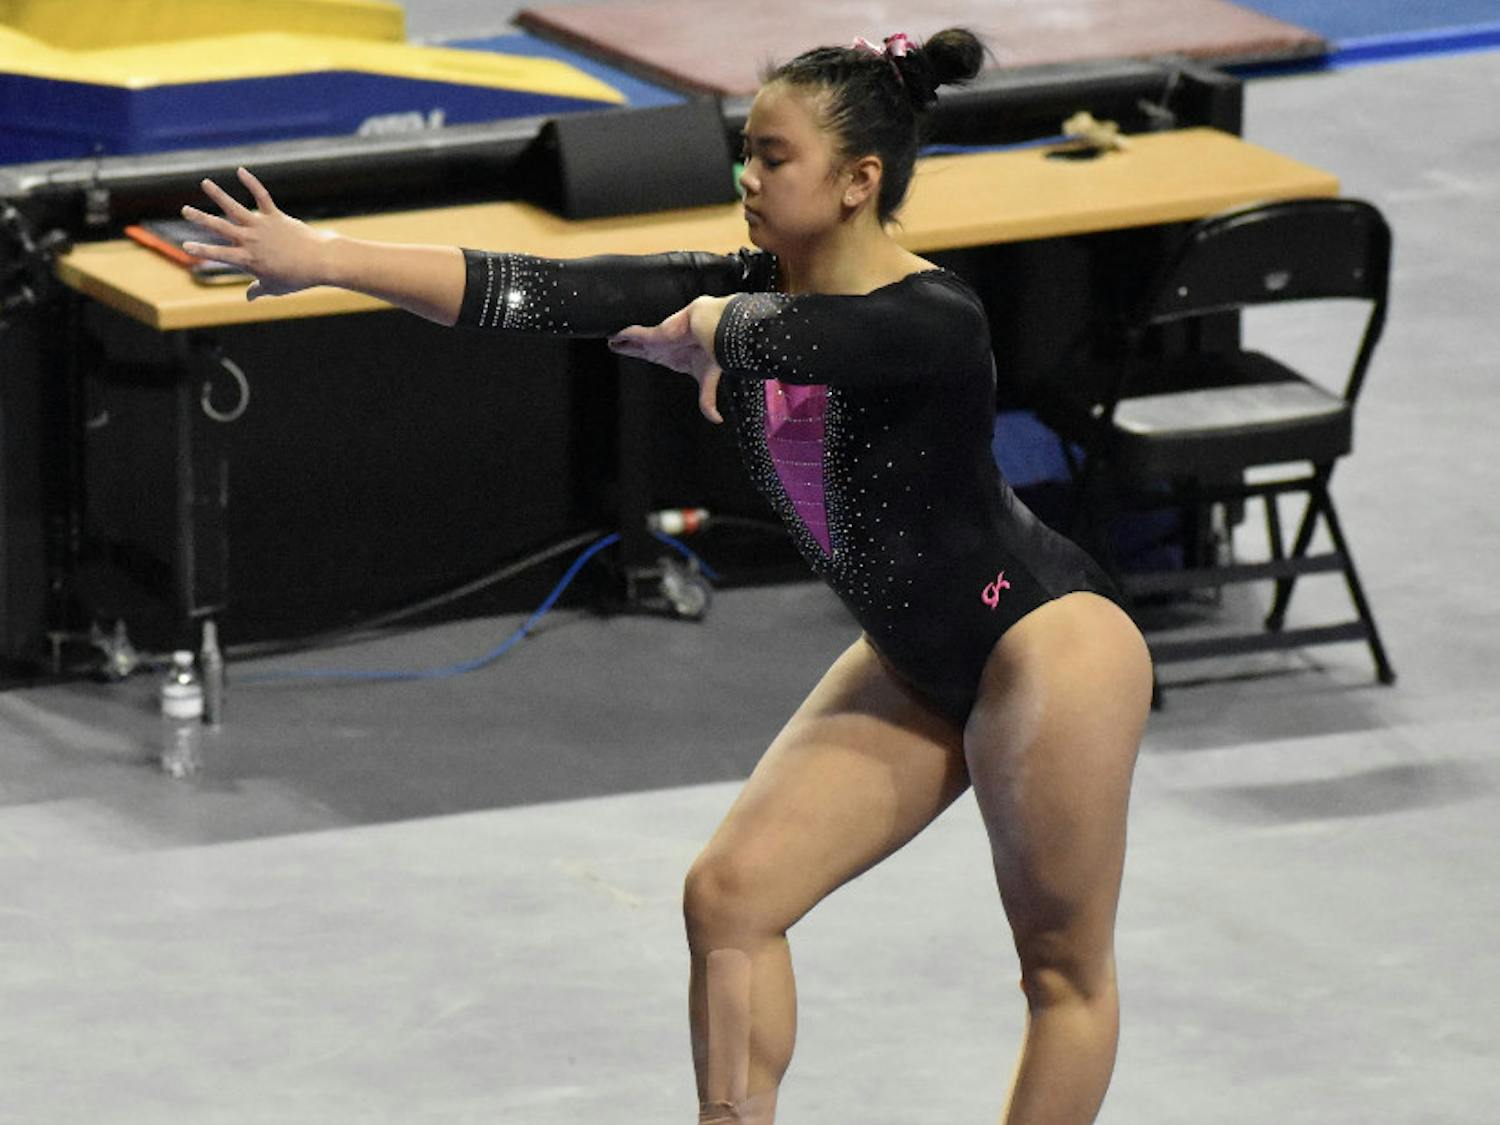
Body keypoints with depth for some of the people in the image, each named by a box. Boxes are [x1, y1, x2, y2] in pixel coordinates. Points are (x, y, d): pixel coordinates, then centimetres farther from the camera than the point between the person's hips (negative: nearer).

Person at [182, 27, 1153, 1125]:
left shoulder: (934, 323, -28)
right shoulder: (740, 293, -5)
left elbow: (773, 333, -45)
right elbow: (545, 292, -12)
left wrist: (710, 325, -21)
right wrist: (323, 259, -19)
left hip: (1044, 649, -8)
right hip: (915, 666, 8)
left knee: (1065, 967, 5)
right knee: (730, 895, 2)